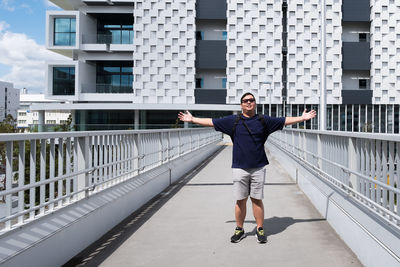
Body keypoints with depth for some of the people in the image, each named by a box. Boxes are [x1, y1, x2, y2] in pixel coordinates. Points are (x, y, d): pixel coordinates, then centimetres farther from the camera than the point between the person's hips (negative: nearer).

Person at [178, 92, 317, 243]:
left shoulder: (264, 121, 9)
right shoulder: (233, 121, 7)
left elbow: (285, 121, 14)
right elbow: (211, 122, 11)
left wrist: (302, 118, 10)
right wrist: (192, 119, 12)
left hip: (258, 168, 0)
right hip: (239, 167, 0)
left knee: (257, 200, 4)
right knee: (240, 201, 6)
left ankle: (260, 230, 17)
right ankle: (239, 230, 20)